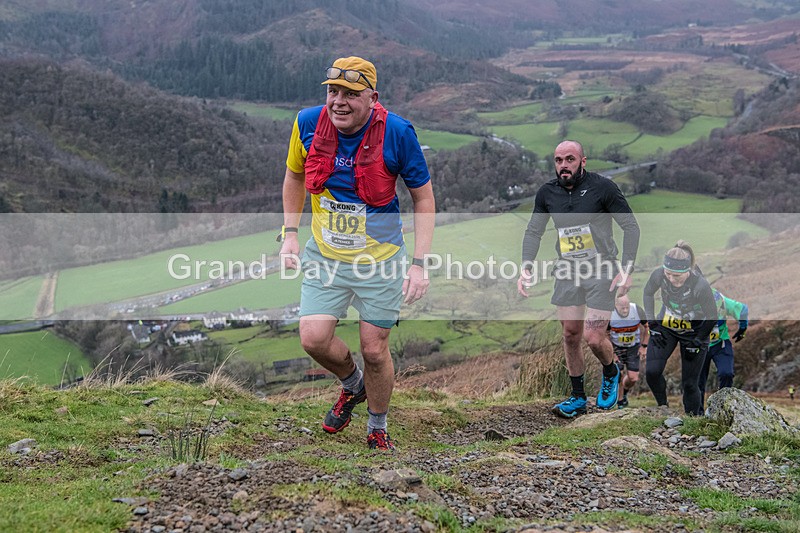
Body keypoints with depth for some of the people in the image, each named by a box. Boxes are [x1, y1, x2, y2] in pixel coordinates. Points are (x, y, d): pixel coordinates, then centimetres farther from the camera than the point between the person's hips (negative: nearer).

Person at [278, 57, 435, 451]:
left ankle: (377, 428, 31)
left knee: (374, 350, 3)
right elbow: (294, 176, 11)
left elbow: (424, 197, -7)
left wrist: (420, 264, -13)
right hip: (325, 255, 3)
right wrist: (290, 234, 3)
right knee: (314, 338, -10)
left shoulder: (397, 133, -18)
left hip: (380, 259, -2)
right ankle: (352, 385, 25)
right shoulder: (308, 123, -10)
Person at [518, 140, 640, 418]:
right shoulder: (547, 193, 2)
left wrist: (626, 269, -13)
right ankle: (578, 398, 21)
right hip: (567, 272, 4)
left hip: (601, 271, -4)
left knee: (594, 337, -9)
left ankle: (611, 373, 25)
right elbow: (533, 232, 13)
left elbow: (631, 226, -6)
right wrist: (526, 269, 0)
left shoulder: (602, 187, -11)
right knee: (570, 335, 6)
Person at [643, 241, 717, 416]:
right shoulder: (659, 275, -24)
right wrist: (652, 324, -3)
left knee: (689, 384, 0)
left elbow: (711, 316, -15)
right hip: (666, 327, 3)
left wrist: (697, 342, -12)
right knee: (652, 372, -13)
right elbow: (648, 293, 1)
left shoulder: (700, 285, -32)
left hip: (693, 332, -3)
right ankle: (662, 406, 14)